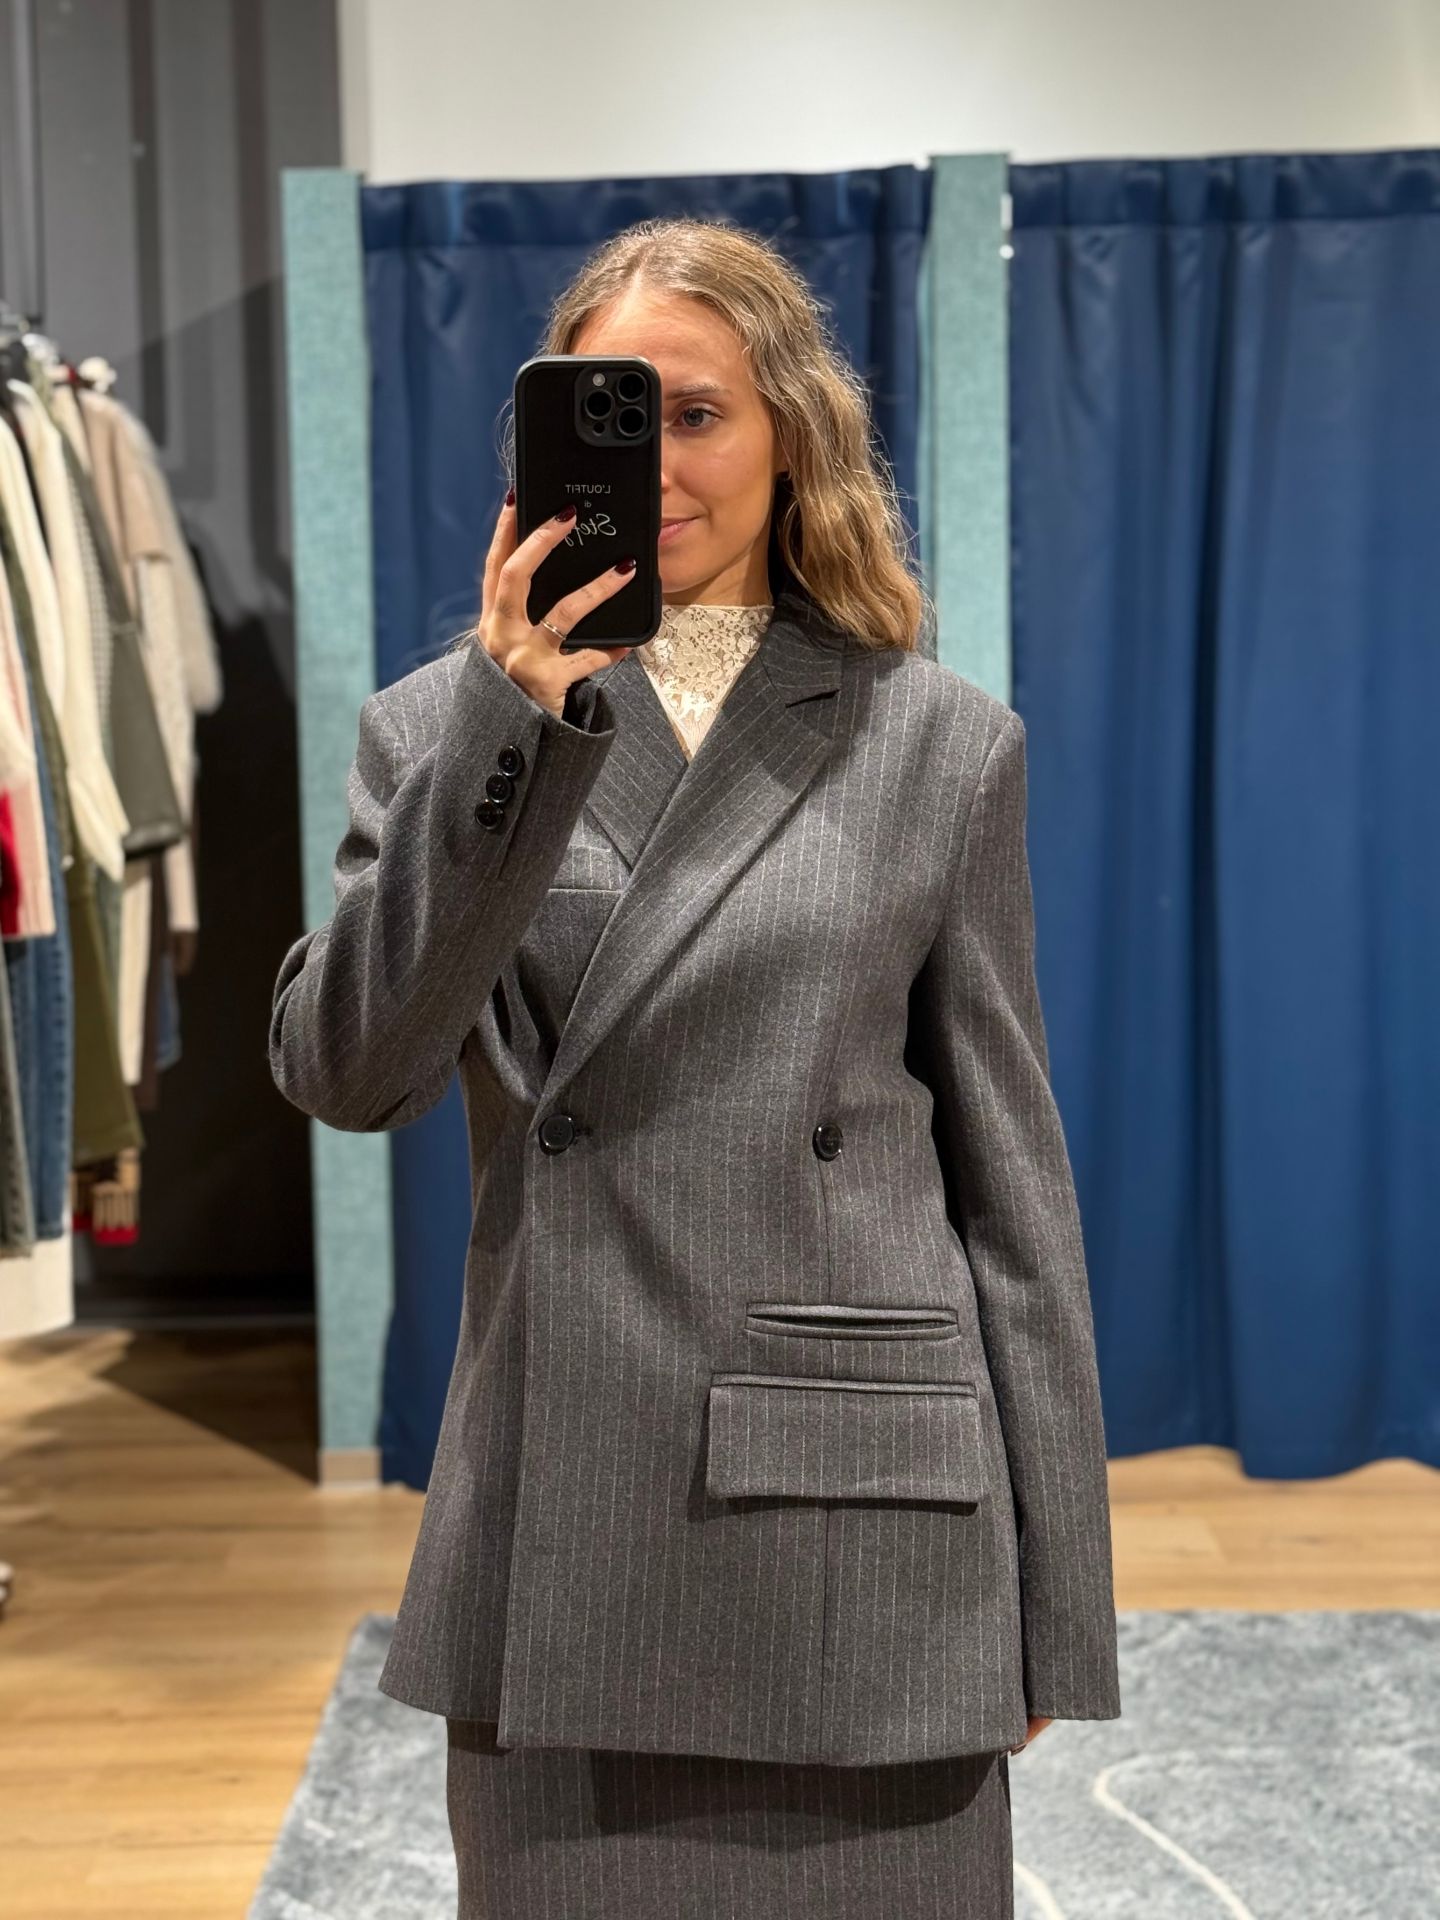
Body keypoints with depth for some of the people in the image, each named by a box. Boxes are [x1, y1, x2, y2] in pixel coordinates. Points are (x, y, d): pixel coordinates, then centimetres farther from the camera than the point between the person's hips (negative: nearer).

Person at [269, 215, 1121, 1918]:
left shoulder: (939, 742, 4)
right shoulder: (443, 721, 6)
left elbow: (1007, 1171, 4)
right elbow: (341, 1072, -8)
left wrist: (1053, 1602, 3)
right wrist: (510, 730, -18)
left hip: (860, 1531, 0)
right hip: (563, 1541, 1)